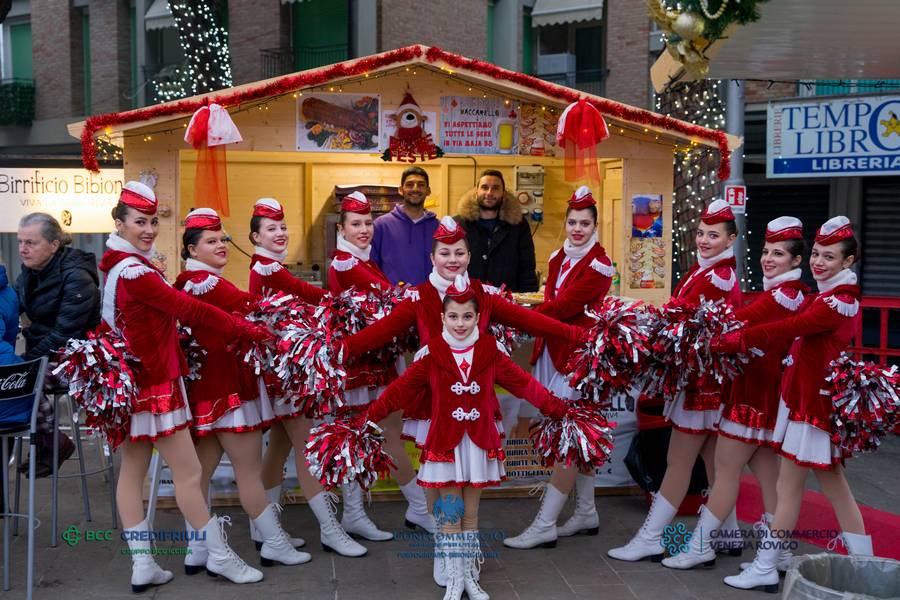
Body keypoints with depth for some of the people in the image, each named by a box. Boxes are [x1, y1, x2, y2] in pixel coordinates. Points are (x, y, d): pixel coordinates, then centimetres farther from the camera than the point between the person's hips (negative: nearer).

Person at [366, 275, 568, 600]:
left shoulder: (490, 352, -1)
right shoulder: (431, 354, -6)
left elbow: (523, 383, 2)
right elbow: (402, 388, -8)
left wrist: (555, 407, -1)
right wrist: (370, 414, -15)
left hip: (479, 442, 2)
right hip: (445, 443, -1)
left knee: (470, 514, 13)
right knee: (450, 516, 6)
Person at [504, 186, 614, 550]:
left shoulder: (599, 265, -10)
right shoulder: (558, 258, 12)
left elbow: (564, 305, -18)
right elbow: (550, 302, 8)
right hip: (554, 351, 8)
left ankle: (544, 526, -3)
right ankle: (586, 513, 26)